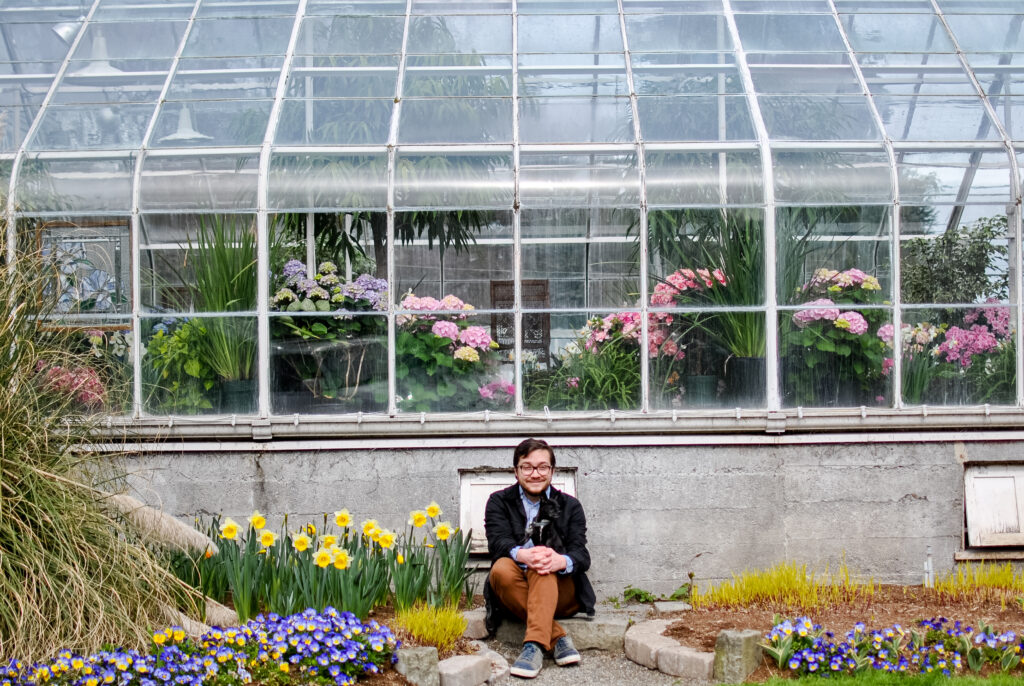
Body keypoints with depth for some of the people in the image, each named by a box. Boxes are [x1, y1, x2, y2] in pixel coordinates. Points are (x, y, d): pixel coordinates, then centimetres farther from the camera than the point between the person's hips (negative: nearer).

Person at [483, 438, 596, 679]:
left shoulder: (570, 506, 12)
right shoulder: (499, 501, 11)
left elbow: (581, 554, -4)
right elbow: (498, 542, -9)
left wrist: (561, 561, -32)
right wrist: (523, 555, -36)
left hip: (561, 592, 0)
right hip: (515, 593, 1)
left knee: (545, 568, -32)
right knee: (502, 568, -32)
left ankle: (534, 646, -47)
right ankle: (557, 637, -31)